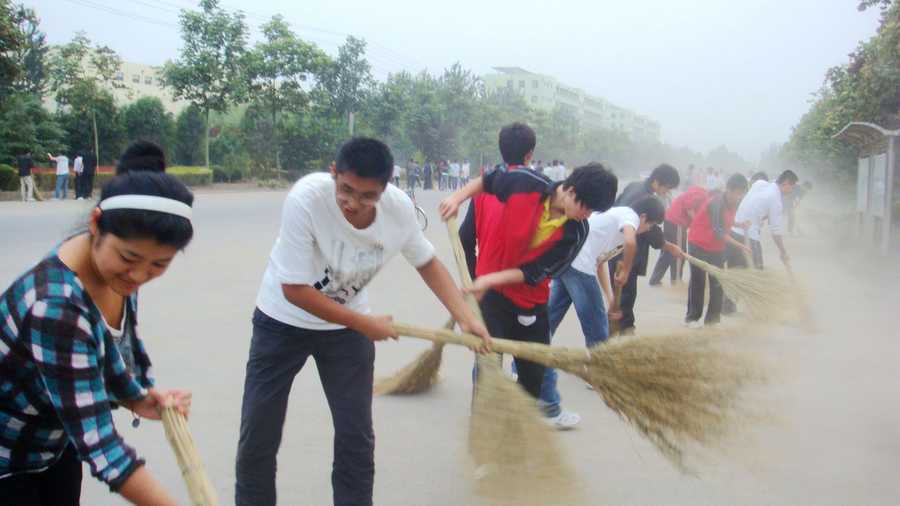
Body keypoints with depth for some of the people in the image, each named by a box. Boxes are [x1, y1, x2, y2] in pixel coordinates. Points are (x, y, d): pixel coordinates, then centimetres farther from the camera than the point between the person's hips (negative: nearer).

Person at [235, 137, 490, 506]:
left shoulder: (400, 208, -21)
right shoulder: (305, 199, -33)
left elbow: (427, 263, -2)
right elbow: (295, 290, -27)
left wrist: (465, 318, -13)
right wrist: (366, 325, -23)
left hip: (348, 324, 3)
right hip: (283, 321, -2)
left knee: (357, 438, 3)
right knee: (257, 438, 4)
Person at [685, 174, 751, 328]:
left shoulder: (734, 204, -1)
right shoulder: (717, 202, -24)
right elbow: (718, 231, -30)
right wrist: (740, 245, -34)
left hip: (717, 247, 7)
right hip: (699, 245, -7)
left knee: (718, 283, 4)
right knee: (698, 282, 0)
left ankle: (713, 319, 10)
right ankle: (692, 317, 11)